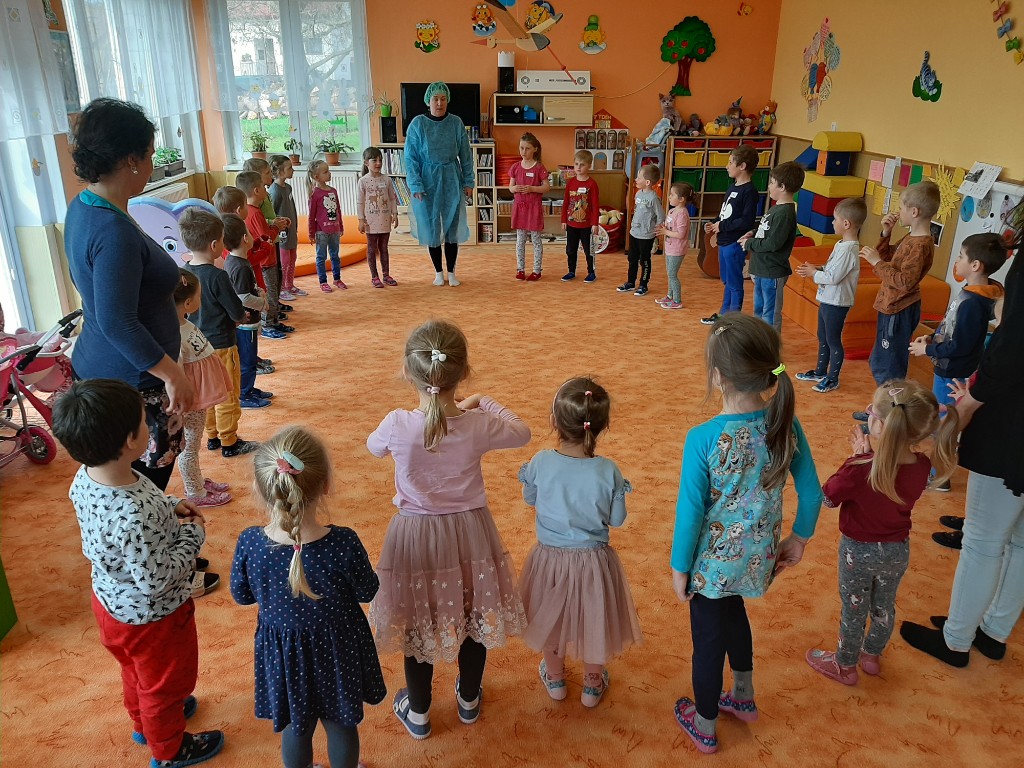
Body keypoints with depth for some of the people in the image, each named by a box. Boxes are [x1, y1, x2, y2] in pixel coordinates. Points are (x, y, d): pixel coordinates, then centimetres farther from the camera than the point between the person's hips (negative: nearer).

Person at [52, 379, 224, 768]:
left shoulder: (86, 477, -16)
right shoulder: (133, 516, -43)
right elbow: (156, 581, -33)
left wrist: (169, 506, -8)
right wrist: (193, 534, -22)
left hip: (111, 600, 8)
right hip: (151, 616, -8)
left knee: (136, 671, 35)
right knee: (166, 683, 22)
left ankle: (143, 723, 62)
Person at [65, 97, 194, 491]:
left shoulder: (83, 205, 5)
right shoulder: (114, 232, -26)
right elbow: (117, 323, -28)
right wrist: (173, 374, -22)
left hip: (96, 367, 10)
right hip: (131, 383, -10)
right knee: (150, 478, 5)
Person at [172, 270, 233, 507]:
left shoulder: (185, 324, -1)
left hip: (199, 399, 9)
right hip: (190, 402, -9)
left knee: (193, 443, 26)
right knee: (189, 447, 10)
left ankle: (197, 480, 45)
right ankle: (196, 494, 28)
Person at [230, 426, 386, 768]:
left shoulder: (249, 544, -26)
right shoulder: (344, 544, -32)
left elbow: (241, 596, -6)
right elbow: (367, 592, -13)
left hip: (283, 654, 2)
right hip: (337, 650, -1)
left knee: (295, 727, 28)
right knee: (341, 724, 26)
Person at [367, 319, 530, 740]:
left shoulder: (397, 425, -23)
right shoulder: (480, 425, -20)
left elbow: (374, 446, 3)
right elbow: (522, 432, 2)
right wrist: (483, 403, 13)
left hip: (414, 536, -1)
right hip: (470, 533, 1)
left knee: (417, 622, 20)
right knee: (473, 614, 23)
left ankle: (418, 712, 40)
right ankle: (469, 699, 46)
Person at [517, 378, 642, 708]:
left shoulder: (540, 463, -20)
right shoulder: (608, 472, -23)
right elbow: (617, 519, -9)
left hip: (549, 557, 1)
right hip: (592, 560, -1)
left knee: (551, 618, 25)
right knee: (593, 621, 22)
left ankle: (555, 679, 47)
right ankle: (592, 685, 43)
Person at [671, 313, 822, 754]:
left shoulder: (702, 439, -28)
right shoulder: (785, 424, -14)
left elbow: (690, 513, -20)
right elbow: (811, 493, -5)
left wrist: (680, 568, -5)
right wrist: (798, 538, 12)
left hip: (713, 561, -5)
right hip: (758, 557, 5)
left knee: (708, 639, 17)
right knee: (732, 612, 32)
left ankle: (704, 726, 41)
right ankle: (743, 697, 53)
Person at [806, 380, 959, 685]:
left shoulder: (858, 470, -36)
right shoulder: (923, 466, -19)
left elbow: (828, 498, -17)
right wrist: (868, 455, -9)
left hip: (859, 550, -4)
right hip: (898, 551, 4)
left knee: (853, 611, 18)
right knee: (884, 607, 26)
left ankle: (845, 666, 39)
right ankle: (872, 655, 50)